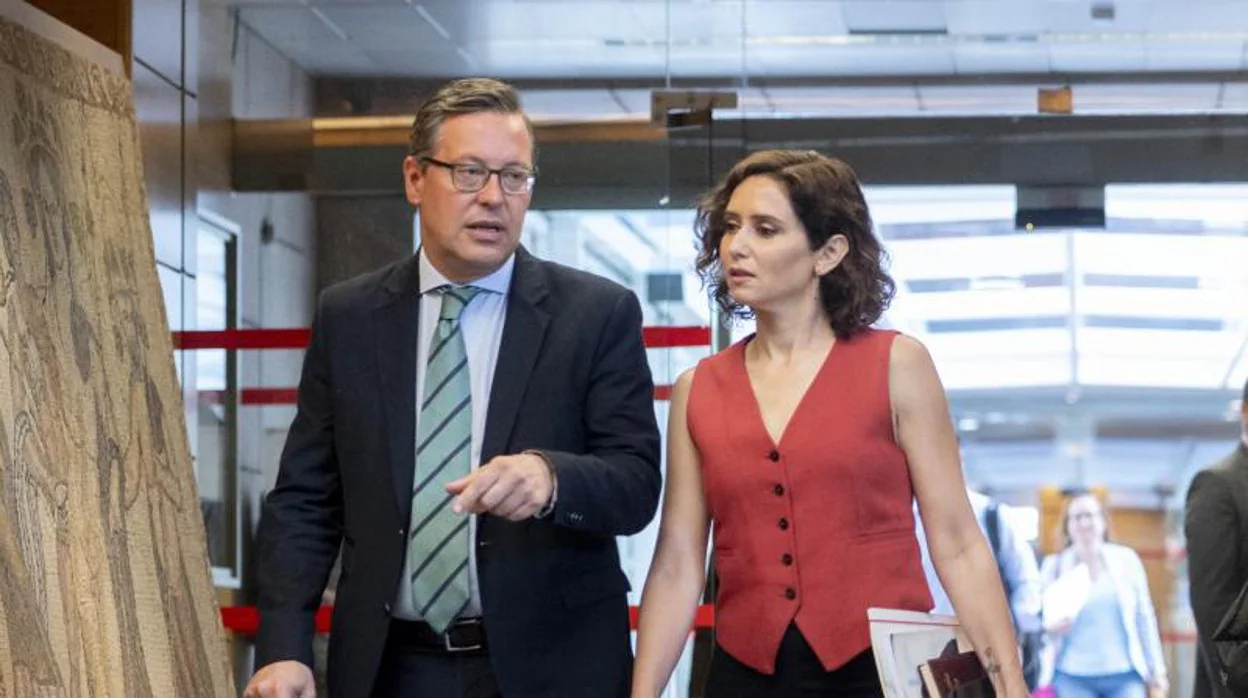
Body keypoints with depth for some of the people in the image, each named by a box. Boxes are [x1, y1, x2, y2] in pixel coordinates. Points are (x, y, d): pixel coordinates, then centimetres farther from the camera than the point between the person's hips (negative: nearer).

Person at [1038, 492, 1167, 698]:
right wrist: (1051, 626, -20)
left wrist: (1156, 669, 6)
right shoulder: (1054, 565, 3)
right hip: (1073, 677, 0)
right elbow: (1039, 618, 5)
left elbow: (1144, 617, 9)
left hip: (1124, 674, 0)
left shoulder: (1126, 559, 5)